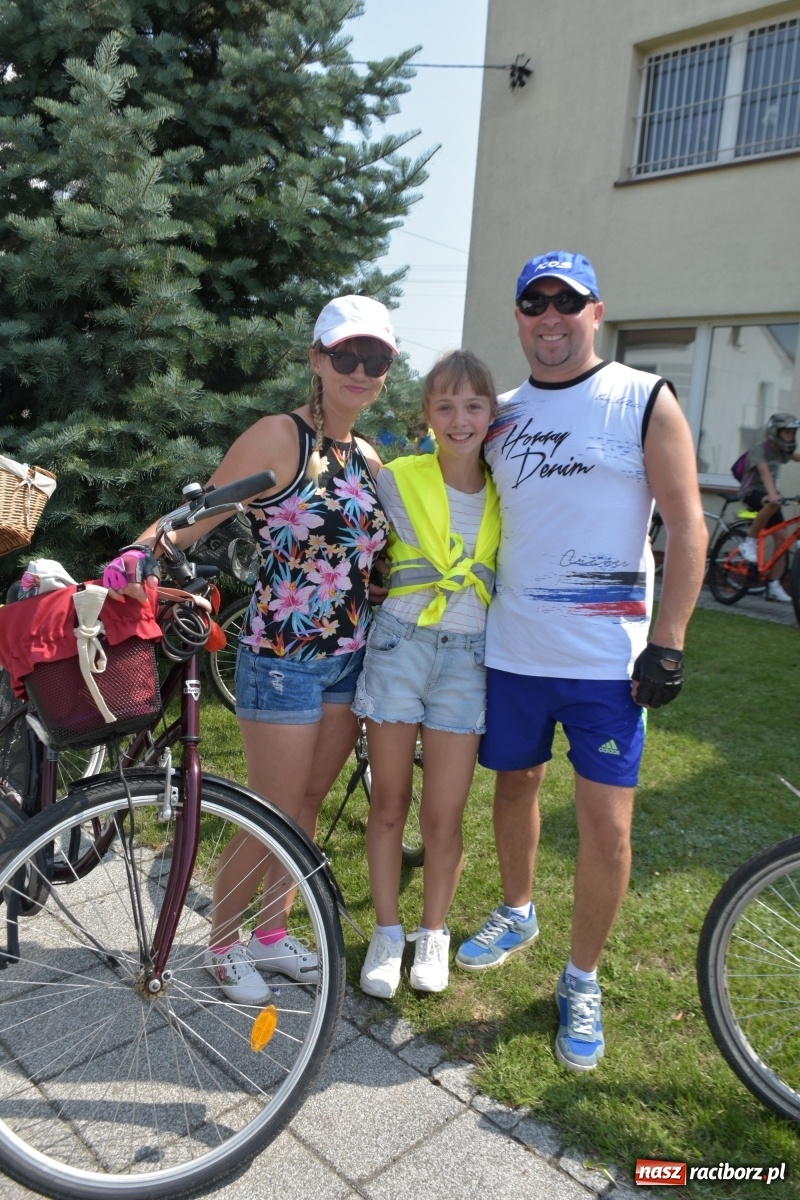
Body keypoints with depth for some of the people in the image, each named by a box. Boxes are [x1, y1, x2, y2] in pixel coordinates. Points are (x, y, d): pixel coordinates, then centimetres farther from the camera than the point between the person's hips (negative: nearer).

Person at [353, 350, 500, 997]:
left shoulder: (505, 494, 2)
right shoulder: (396, 481, -4)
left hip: (466, 659, 1)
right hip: (397, 647, -1)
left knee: (443, 819, 4)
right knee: (388, 806, 9)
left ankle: (434, 931, 29)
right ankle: (387, 932, 29)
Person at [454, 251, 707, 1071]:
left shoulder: (645, 402, -3)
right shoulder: (501, 416, 9)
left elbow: (687, 527, -6)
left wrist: (667, 643, -12)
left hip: (607, 659, -4)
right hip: (512, 650, 4)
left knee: (607, 825, -1)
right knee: (514, 785, 17)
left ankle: (581, 981, 21)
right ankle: (516, 916, 42)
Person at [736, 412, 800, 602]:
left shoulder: (782, 449, 7)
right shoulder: (761, 448, -17)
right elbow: (764, 472, -32)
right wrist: (772, 495, -46)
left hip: (769, 493, 7)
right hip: (752, 490, -7)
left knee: (781, 539, -5)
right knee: (773, 504, -40)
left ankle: (773, 587, -1)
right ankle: (749, 541, -21)